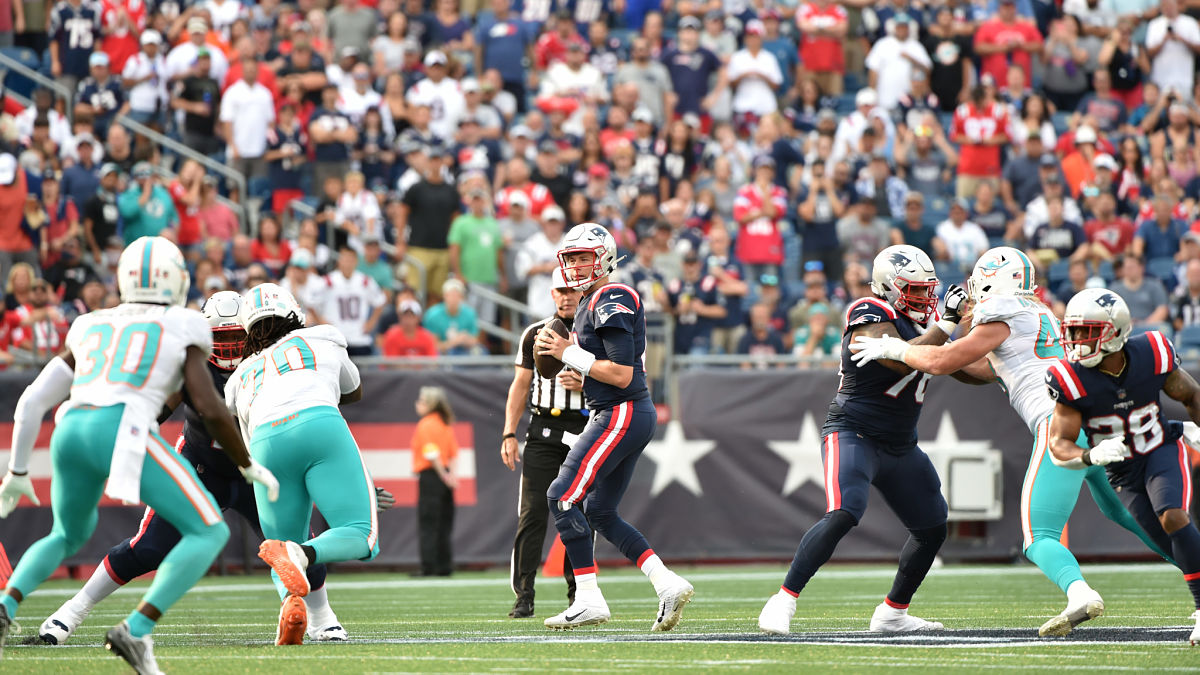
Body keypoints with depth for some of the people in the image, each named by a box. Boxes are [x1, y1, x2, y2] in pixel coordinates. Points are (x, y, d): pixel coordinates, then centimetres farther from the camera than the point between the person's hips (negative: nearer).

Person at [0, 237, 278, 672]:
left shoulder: (91, 328, 28)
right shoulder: (182, 330, 14)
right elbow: (210, 409, 2)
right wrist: (250, 467, 15)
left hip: (70, 433, 6)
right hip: (123, 432, -6)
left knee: (70, 535, 33)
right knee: (210, 533, 2)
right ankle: (136, 631, -14)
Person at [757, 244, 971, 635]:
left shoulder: (921, 321, 11)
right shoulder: (872, 319, -16)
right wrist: (948, 322, -26)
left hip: (900, 447, 9)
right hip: (854, 436, -9)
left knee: (932, 529, 11)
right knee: (843, 515, -28)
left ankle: (892, 614, 24)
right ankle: (784, 600, -24)